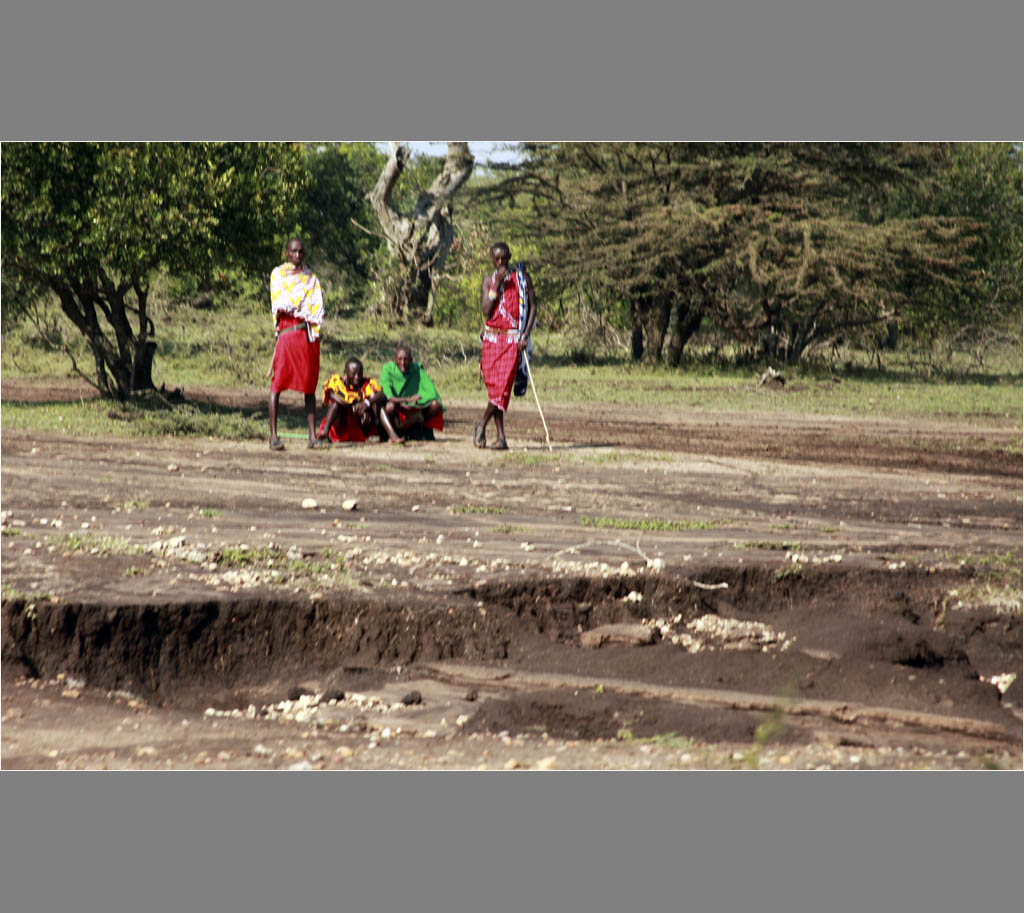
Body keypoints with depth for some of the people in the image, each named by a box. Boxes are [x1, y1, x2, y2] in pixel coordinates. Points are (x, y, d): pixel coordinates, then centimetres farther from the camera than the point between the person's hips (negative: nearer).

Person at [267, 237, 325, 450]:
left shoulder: (311, 277, 18)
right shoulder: (278, 273, 9)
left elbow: (317, 306, 6)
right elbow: (279, 304, -2)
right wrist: (304, 311, -5)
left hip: (309, 333, 3)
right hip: (287, 331, -3)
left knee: (309, 385, 3)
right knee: (278, 382, -8)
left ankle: (313, 436, 4)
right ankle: (273, 435, -9)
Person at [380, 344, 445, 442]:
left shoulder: (418, 369, -7)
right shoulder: (387, 369, -13)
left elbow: (431, 393, -15)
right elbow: (386, 396, -26)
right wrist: (408, 399, -37)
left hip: (414, 410, 3)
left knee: (436, 405, -22)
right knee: (390, 406, -38)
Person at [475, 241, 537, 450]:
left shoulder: (522, 277, 3)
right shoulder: (488, 281, 8)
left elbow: (533, 306, 3)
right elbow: (486, 311, -3)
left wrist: (526, 335, -7)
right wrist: (497, 285, -10)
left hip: (513, 338, -3)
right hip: (491, 337, 3)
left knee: (503, 385, -12)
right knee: (493, 385, 1)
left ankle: (481, 425, 4)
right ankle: (501, 437, 5)